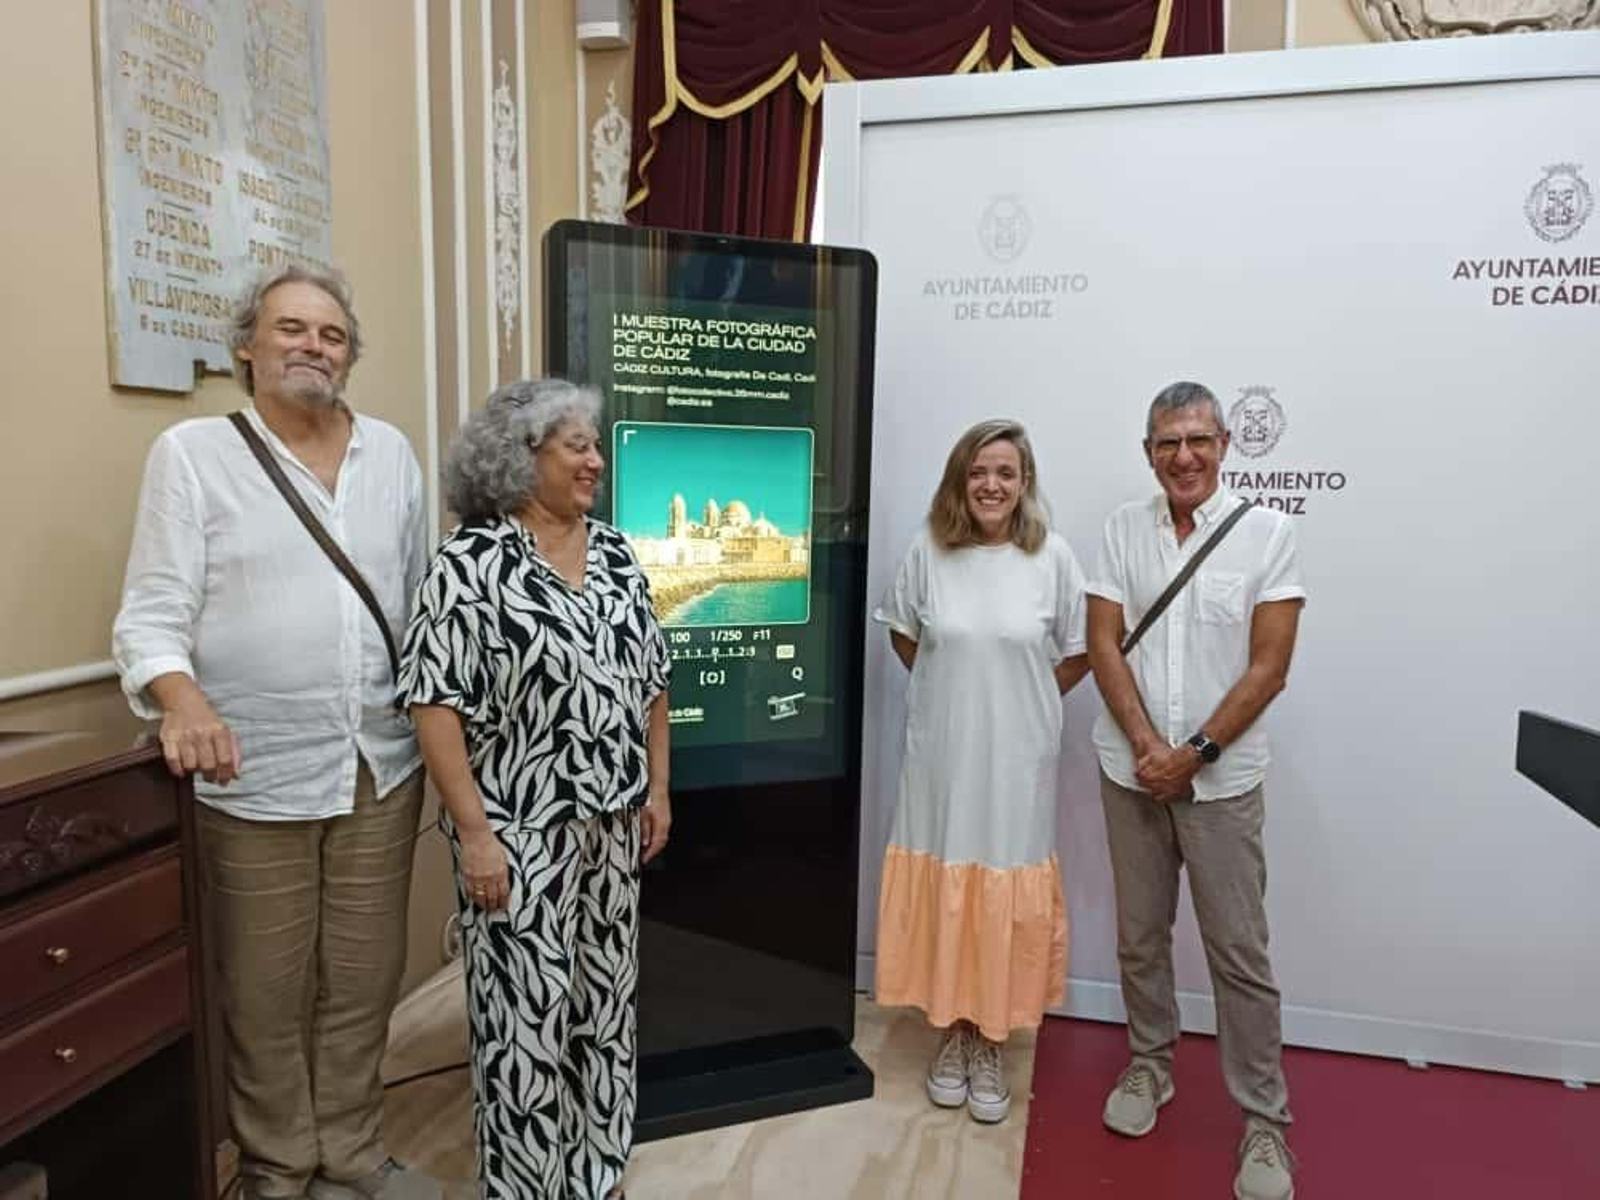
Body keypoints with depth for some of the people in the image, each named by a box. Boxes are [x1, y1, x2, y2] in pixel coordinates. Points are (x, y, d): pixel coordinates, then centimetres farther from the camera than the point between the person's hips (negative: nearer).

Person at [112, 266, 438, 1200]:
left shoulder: (392, 452, 9)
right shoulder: (191, 451, -2)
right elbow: (152, 612, -6)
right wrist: (183, 700, -26)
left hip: (383, 766, 4)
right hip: (255, 775, -3)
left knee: (364, 980, 15)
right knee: (266, 993, 11)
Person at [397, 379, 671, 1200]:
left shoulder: (615, 553, 7)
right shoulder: (471, 562, -12)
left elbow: (650, 681, 12)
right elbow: (435, 704, -15)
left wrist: (657, 789, 9)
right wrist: (475, 832, -17)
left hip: (612, 826, 6)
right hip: (520, 832, -6)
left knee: (606, 1003, 16)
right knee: (525, 1016, 6)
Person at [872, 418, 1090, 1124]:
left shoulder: (1052, 556, -7)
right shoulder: (928, 550, -4)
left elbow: (1081, 650, 3)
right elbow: (902, 632, 11)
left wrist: (1026, 698, 2)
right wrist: (949, 688, 5)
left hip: (1015, 758, -1)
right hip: (941, 753, 1)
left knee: (1004, 897, 7)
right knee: (943, 888, 10)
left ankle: (991, 1045, 27)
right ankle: (952, 1035, 30)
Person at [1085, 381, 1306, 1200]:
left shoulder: (1268, 533, -5)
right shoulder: (1124, 527, 1)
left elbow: (1268, 668, -8)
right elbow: (1104, 643, -2)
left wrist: (1194, 753, -12)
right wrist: (1147, 745, -11)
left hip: (1221, 778, -2)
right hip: (1131, 769, 2)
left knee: (1238, 951, 5)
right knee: (1139, 935, 14)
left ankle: (1264, 1123, 21)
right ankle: (1149, 1065, 35)